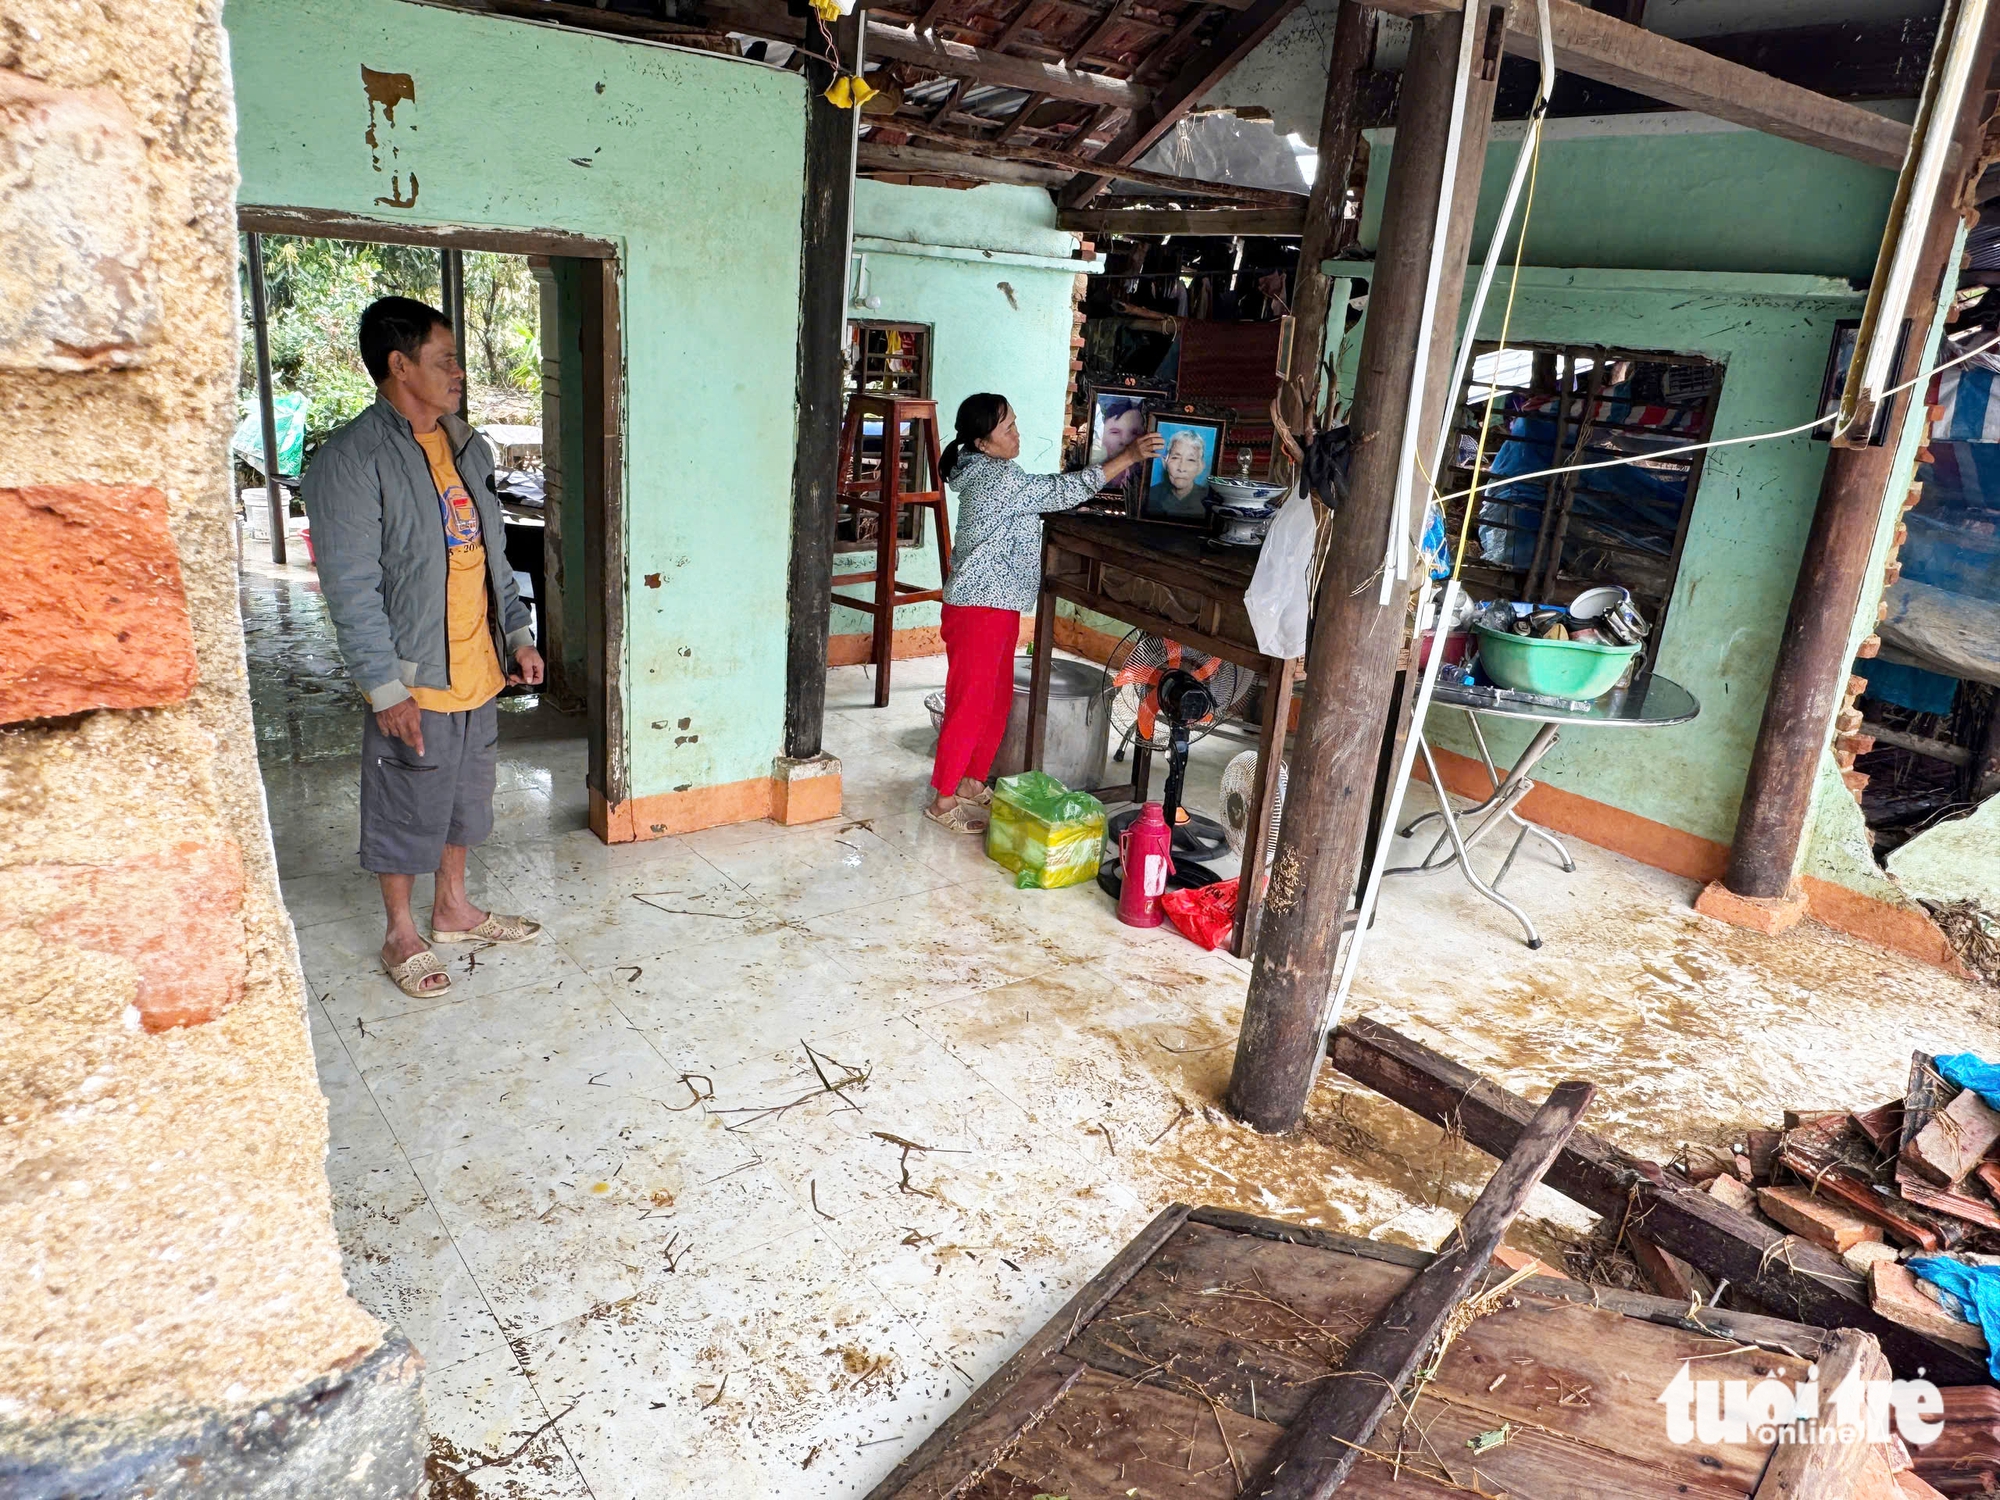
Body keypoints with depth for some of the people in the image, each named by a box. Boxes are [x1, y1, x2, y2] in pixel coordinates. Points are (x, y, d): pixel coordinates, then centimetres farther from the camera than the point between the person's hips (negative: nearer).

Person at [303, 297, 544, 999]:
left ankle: (454, 908, 37)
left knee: (464, 796, 19)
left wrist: (518, 632, 11)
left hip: (477, 669, 7)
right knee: (406, 810, 8)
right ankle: (402, 935, 25)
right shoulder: (351, 460, -16)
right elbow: (350, 587, -18)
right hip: (413, 679, -7)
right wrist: (386, 686, -20)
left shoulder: (466, 447, 9)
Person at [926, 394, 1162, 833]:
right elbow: (1065, 490, -21)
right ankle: (943, 801, 6)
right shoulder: (998, 479, -20)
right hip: (978, 609, -10)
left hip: (999, 606, 10)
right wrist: (1129, 456, -20)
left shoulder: (990, 473, 12)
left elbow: (1042, 500, 21)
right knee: (970, 703, -3)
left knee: (997, 700, 16)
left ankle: (971, 783, 29)